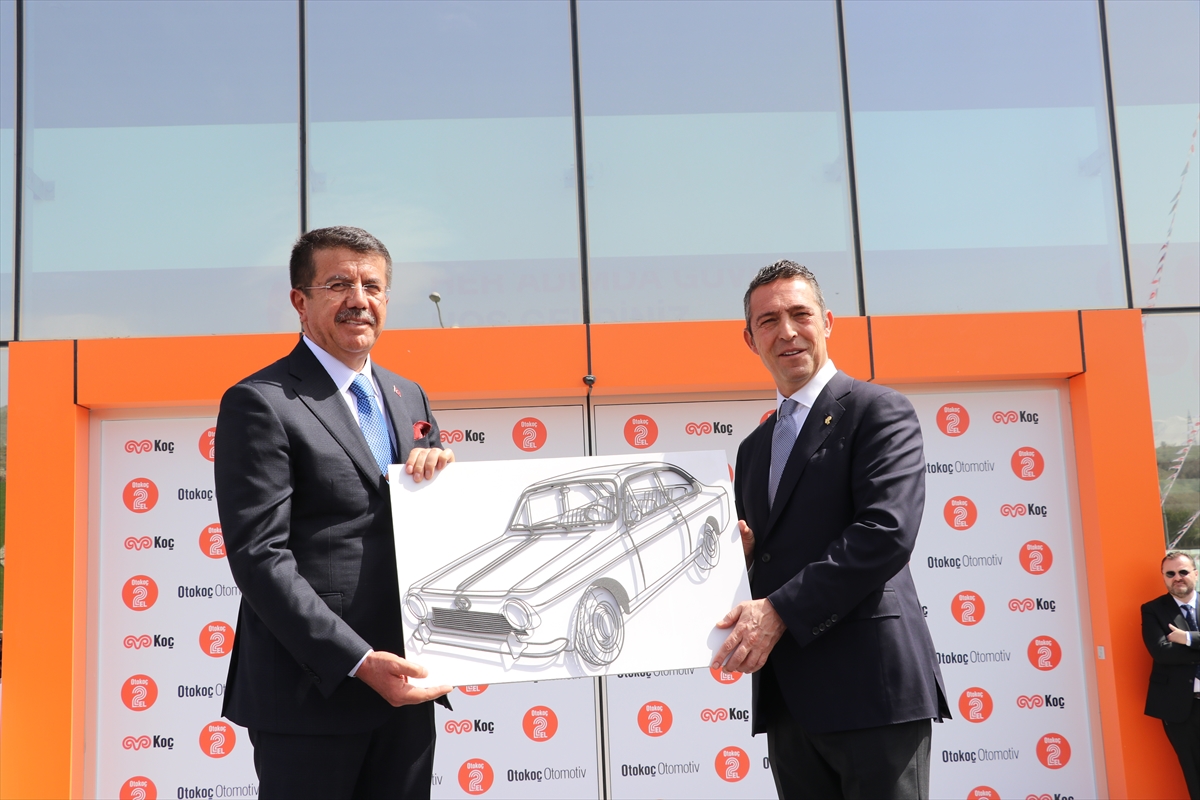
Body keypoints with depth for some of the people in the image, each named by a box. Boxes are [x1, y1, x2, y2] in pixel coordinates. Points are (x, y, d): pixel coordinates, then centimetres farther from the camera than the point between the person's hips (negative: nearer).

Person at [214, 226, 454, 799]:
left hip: (403, 686, 6)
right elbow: (259, 556, -15)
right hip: (312, 692, -6)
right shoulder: (259, 404, -8)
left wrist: (440, 470, -5)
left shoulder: (408, 397, 14)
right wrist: (358, 661, -21)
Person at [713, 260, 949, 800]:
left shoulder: (879, 411, -2)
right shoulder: (753, 449, 20)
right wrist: (740, 553, 1)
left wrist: (780, 610, -18)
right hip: (787, 697, 7)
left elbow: (888, 531, -16)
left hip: (870, 686, -7)